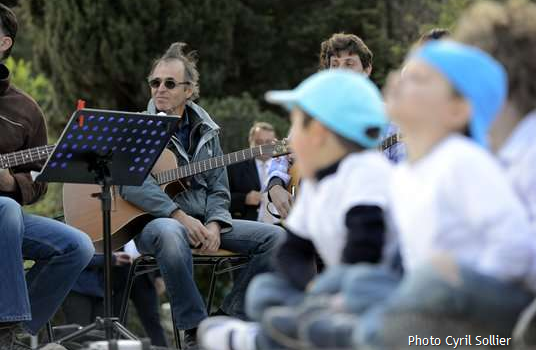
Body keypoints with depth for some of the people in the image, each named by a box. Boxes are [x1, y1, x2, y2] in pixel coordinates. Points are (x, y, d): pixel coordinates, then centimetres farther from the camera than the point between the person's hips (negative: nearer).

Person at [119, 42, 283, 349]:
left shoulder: (205, 131, 16)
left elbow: (218, 189, 14)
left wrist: (214, 225, -9)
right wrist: (180, 216, -25)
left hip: (205, 222, 5)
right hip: (155, 221, -5)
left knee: (276, 237, -11)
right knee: (171, 235, -43)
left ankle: (230, 316, -3)